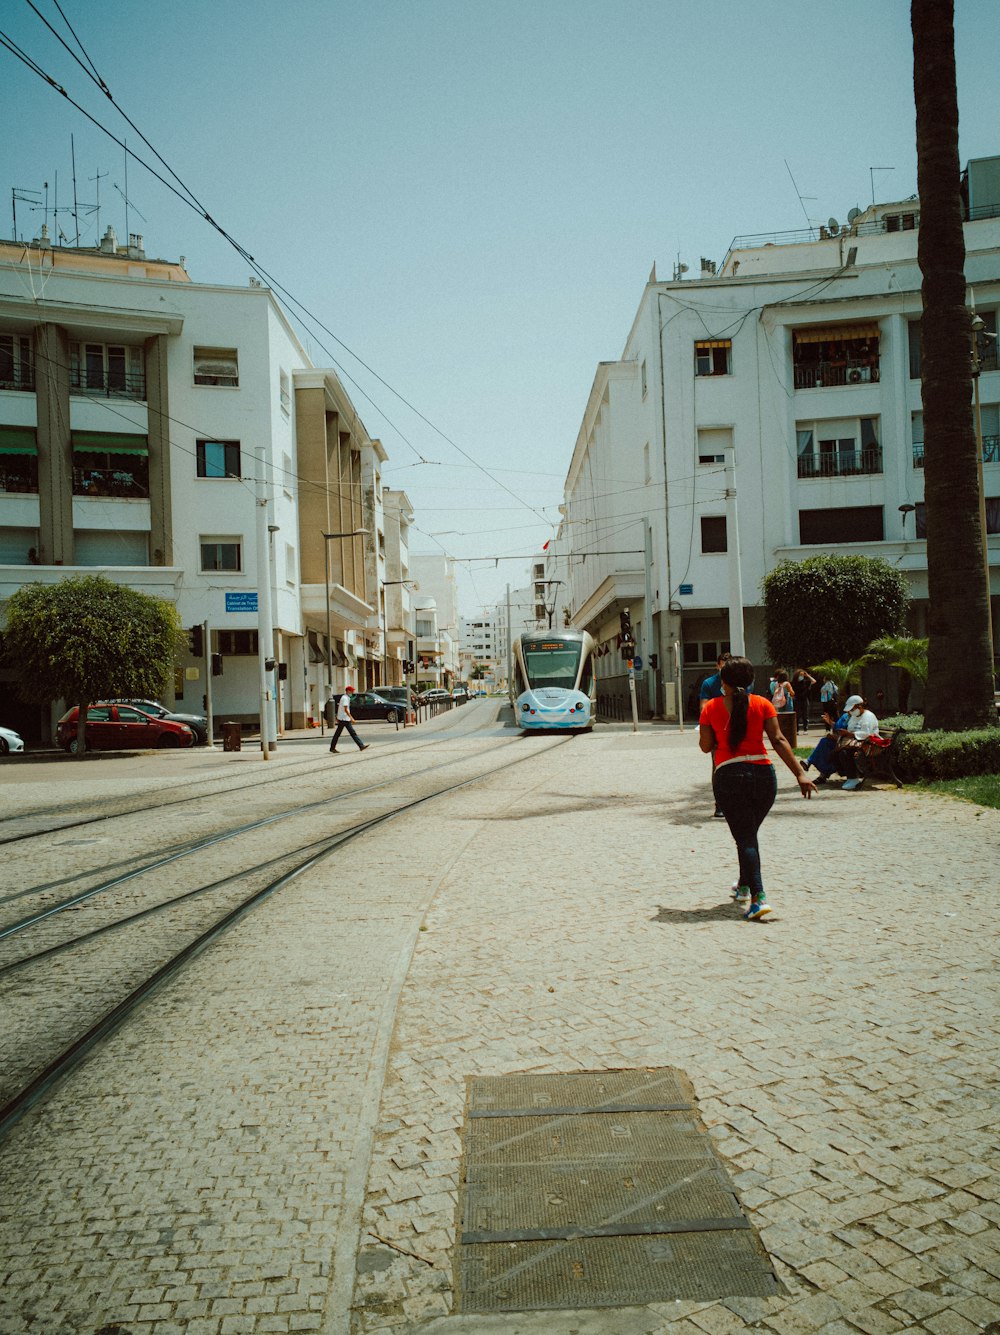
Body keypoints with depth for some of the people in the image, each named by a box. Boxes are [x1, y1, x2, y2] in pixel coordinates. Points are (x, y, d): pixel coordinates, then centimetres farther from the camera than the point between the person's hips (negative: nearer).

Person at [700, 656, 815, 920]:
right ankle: (743, 886, 37)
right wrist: (800, 773, -7)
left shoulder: (711, 708, 1)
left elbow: (706, 746, 4)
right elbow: (778, 740, -5)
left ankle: (758, 898, -16)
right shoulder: (762, 704, 3)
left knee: (745, 837, -1)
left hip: (728, 776, -2)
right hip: (763, 774, 2)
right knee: (750, 834, 21)